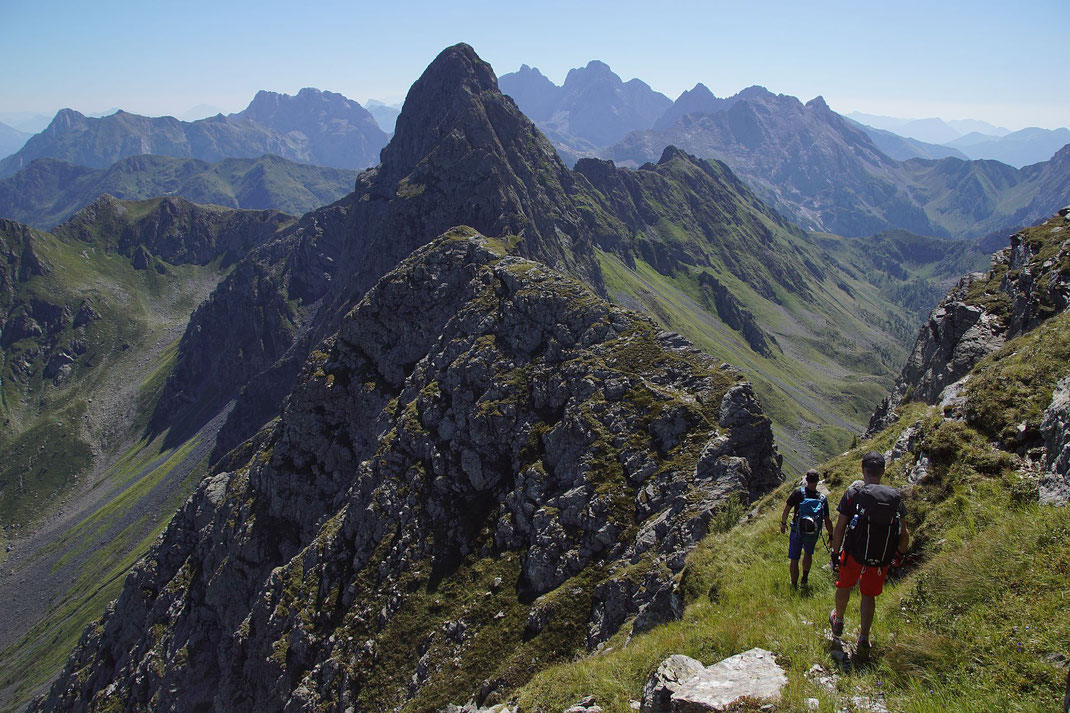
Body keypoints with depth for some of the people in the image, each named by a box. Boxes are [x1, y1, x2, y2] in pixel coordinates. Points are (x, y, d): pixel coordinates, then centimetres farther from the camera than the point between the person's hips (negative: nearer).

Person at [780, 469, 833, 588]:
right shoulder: (823, 499, -8)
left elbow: (786, 510, -8)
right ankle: (805, 579, 31)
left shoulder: (798, 493, -13)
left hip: (797, 532, -2)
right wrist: (831, 536, 8)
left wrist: (783, 523, 8)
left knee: (794, 559, 10)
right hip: (813, 534, 2)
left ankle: (794, 585, 18)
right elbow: (827, 520, -3)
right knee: (808, 553, 29)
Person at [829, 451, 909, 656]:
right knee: (869, 595, 22)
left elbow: (839, 529, -11)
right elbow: (904, 535, 1)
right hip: (881, 560, 2)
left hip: (854, 554, -2)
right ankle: (864, 637, 17)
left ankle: (838, 621, 45)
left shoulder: (853, 493, -12)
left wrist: (835, 554, 1)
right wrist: (899, 555, 18)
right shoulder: (895, 497, -4)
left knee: (844, 586, 24)